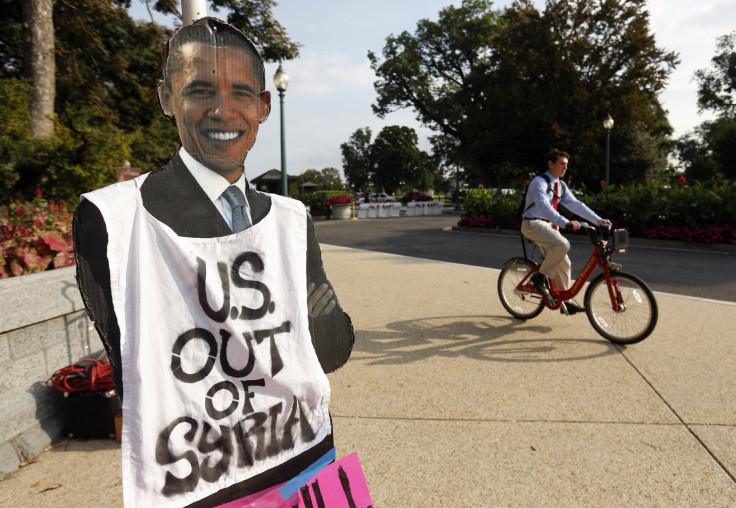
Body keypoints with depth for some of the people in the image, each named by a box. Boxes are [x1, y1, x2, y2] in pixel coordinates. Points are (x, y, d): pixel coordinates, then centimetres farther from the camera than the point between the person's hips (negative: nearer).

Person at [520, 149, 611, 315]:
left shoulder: (561, 186, 11)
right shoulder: (539, 182, -15)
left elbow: (576, 205, 6)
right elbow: (545, 207, -29)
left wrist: (598, 220, -4)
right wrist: (565, 223, -42)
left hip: (549, 226, 8)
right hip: (533, 224, -8)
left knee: (563, 263, 4)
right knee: (562, 244, -31)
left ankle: (564, 301, 15)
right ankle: (540, 277, -13)